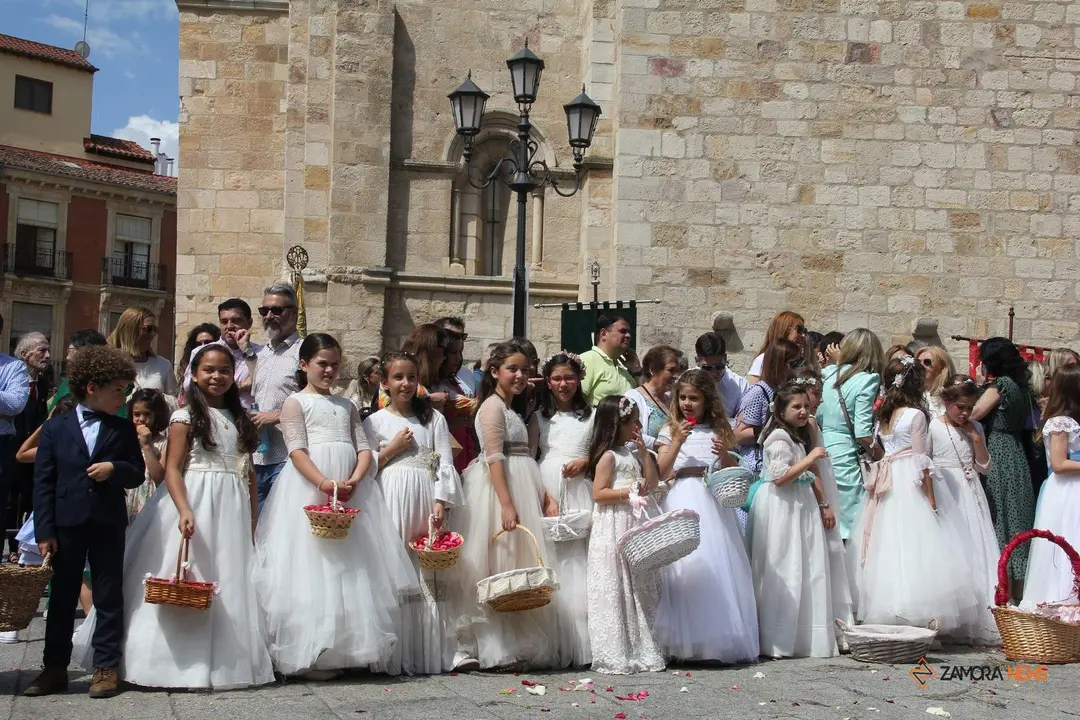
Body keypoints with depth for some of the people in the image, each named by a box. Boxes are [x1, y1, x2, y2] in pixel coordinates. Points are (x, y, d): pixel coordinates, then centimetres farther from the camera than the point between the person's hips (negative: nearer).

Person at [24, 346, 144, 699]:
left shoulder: (124, 430, 5)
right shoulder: (55, 428, 2)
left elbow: (137, 473, 6)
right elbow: (43, 482, -1)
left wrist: (114, 468, -16)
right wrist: (44, 531, -7)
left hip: (109, 525, 1)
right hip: (67, 524, 0)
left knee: (109, 597, 4)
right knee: (62, 597, 8)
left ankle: (106, 667, 12)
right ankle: (55, 668, 17)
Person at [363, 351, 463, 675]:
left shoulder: (434, 419, 13)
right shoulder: (375, 421, 10)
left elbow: (445, 464, 5)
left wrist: (439, 504, -6)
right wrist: (392, 449, -4)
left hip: (427, 502, 1)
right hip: (392, 501, -1)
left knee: (429, 576, 0)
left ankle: (431, 652, 6)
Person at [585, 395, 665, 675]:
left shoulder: (633, 453, 15)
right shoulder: (608, 456, -10)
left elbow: (652, 483, 9)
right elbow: (598, 494, -14)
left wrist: (643, 451, 4)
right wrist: (628, 491, -21)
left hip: (637, 523, 9)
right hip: (615, 528, -8)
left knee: (640, 587, 11)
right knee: (616, 589, -5)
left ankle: (641, 649, 19)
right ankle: (616, 655, 1)